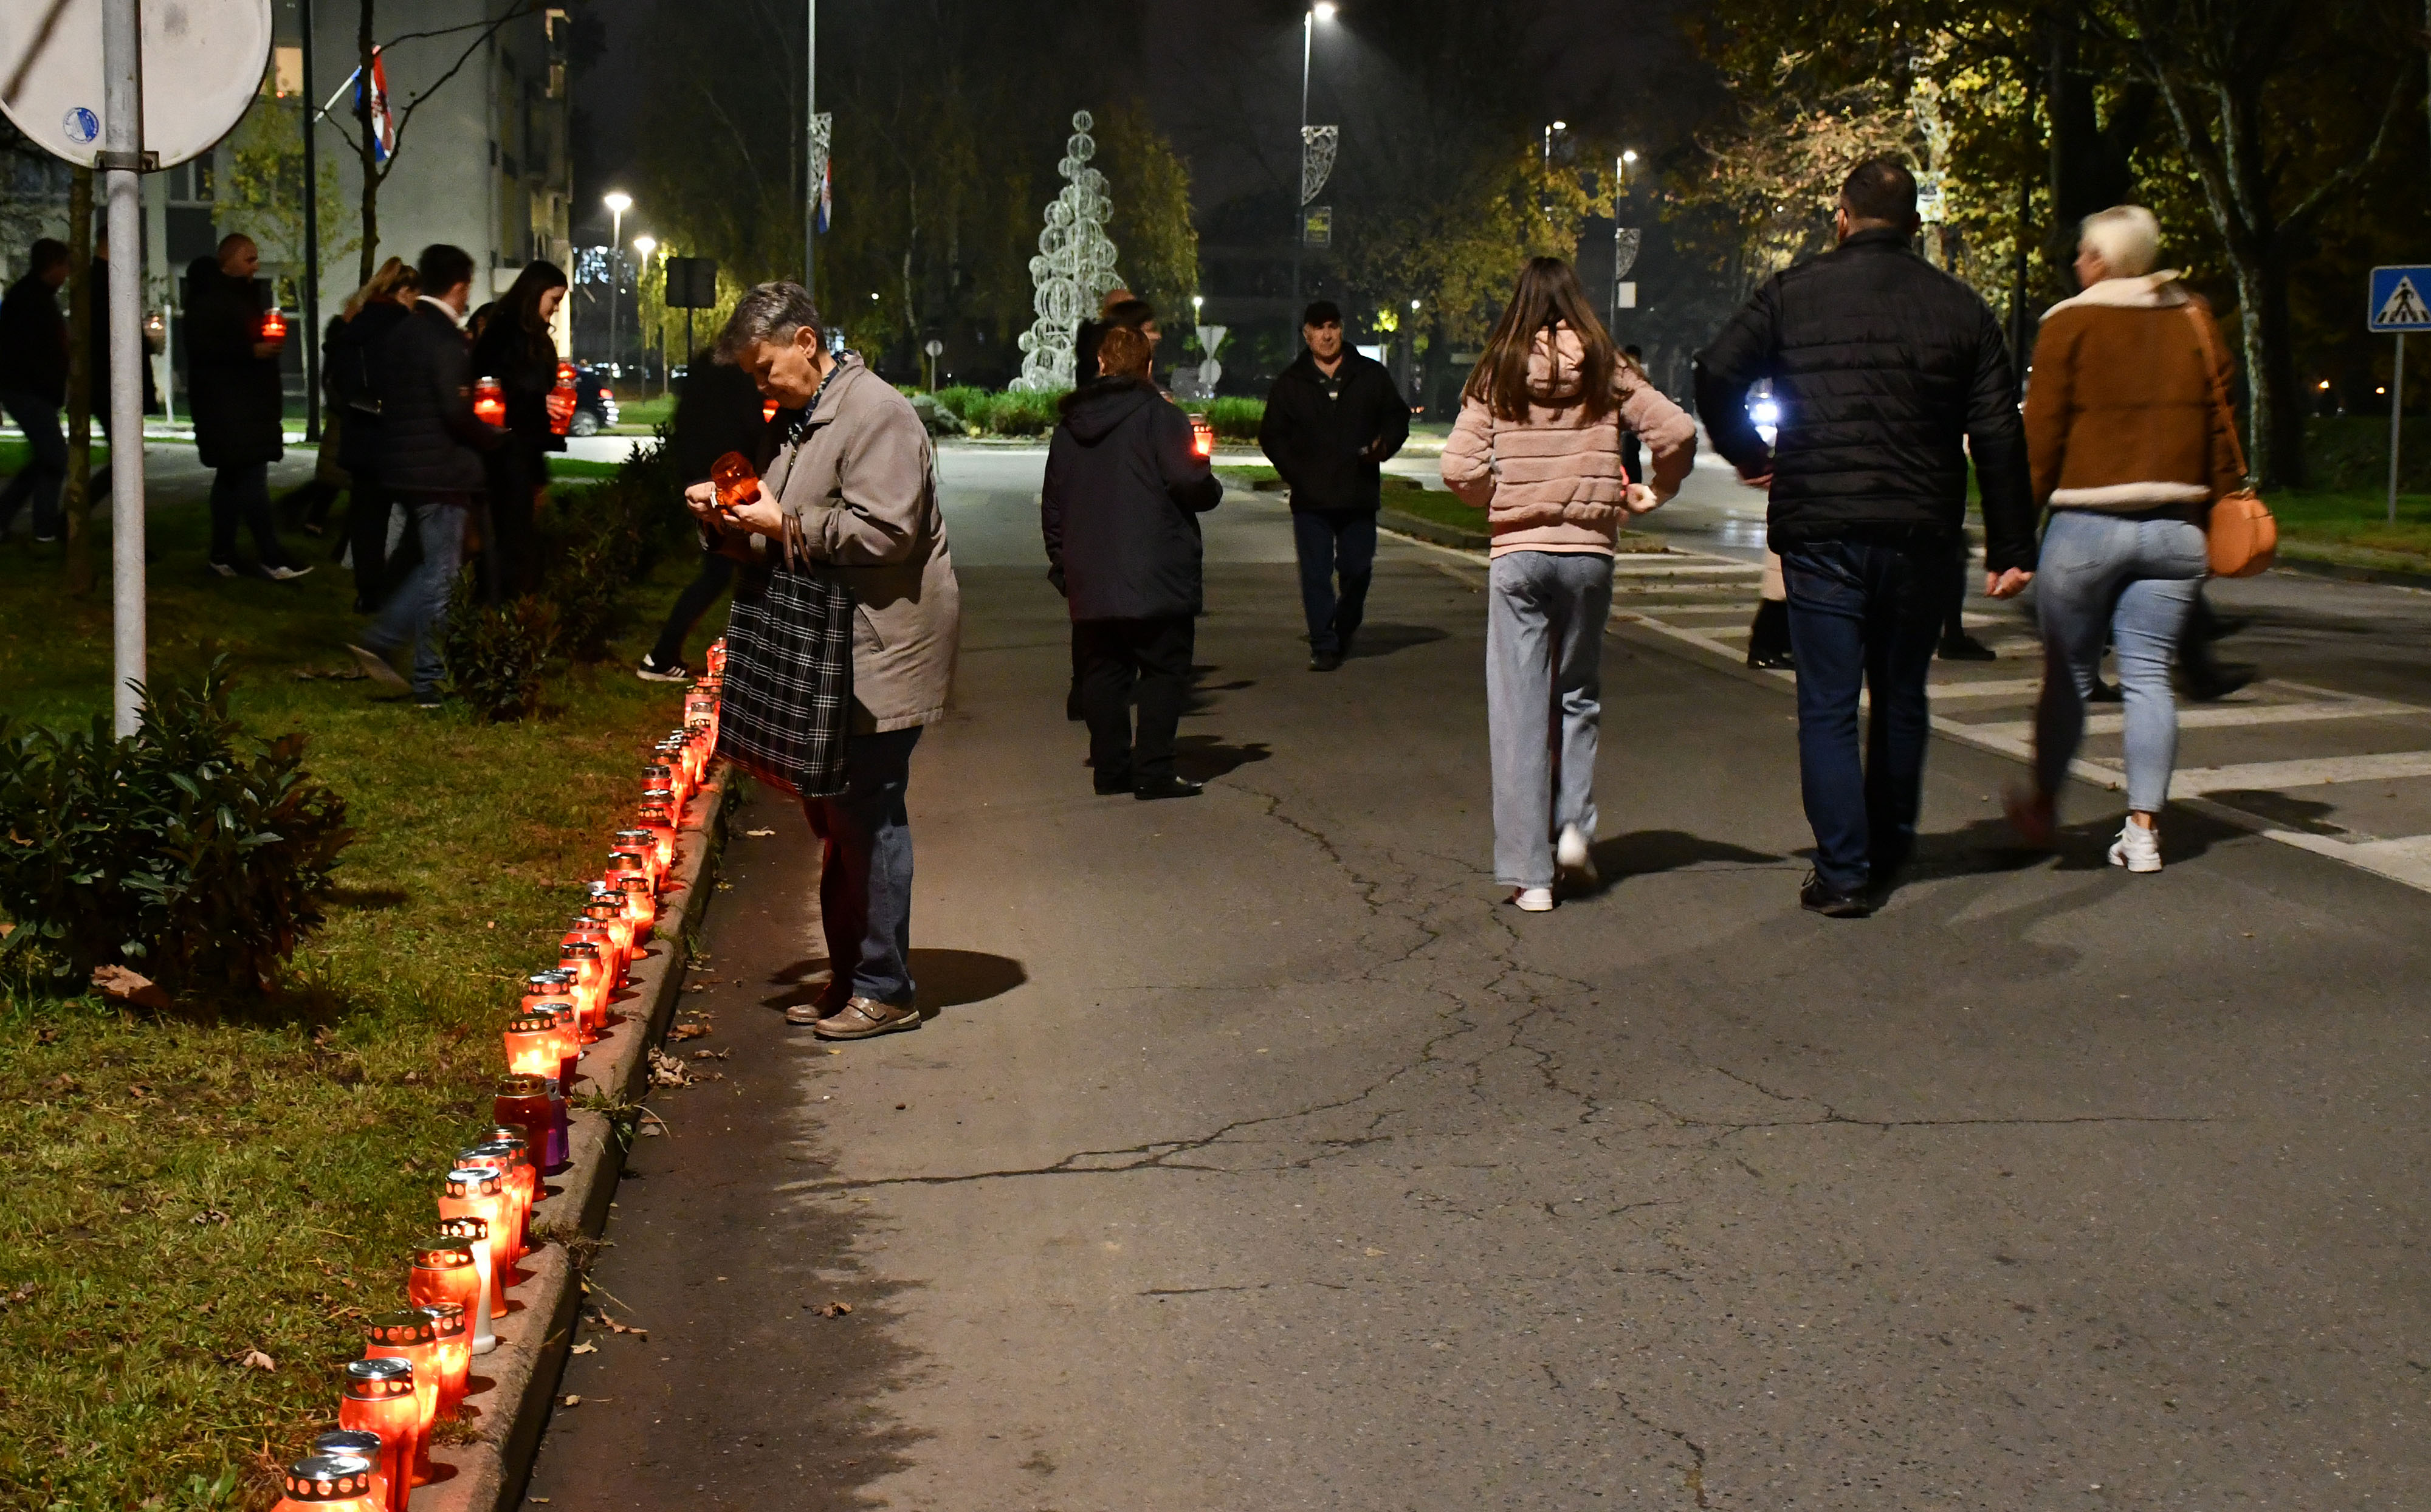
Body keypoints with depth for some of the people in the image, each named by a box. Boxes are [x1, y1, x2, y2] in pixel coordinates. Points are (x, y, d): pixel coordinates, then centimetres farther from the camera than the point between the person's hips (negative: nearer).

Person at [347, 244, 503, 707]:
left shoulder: (401, 334, 11)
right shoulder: (444, 338, -15)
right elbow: (456, 412, -22)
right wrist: (496, 438, -6)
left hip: (402, 468, 9)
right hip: (440, 472, -9)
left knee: (437, 568, 20)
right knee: (442, 574, -1)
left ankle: (379, 642, 12)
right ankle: (428, 683, 2)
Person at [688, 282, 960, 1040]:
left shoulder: (876, 414, -14)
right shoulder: (807, 421, 18)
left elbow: (884, 530, -24)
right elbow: (795, 536, 27)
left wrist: (784, 524, -19)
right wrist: (732, 517, 8)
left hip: (881, 658, -10)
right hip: (834, 662, 10)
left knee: (868, 819, -7)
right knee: (835, 818, 14)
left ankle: (885, 990, 2)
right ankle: (849, 978, 23)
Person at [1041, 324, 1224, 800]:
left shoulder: (1069, 424, 11)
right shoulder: (1159, 414, -8)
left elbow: (1053, 502, 15)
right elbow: (1192, 484, -16)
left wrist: (1061, 563, 23)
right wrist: (1212, 490, 6)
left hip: (1089, 580, 6)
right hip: (1155, 577, -5)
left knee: (1103, 672, 12)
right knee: (1165, 670, 0)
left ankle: (1110, 765, 13)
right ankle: (1154, 769, -6)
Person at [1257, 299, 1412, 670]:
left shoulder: (1371, 375, 8)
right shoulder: (1290, 383, 8)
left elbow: (1398, 417, 15)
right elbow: (1271, 437, 10)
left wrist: (1385, 444, -6)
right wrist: (1294, 473, -4)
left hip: (1359, 496, 1)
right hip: (1310, 499, 0)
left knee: (1357, 570, 4)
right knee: (1315, 574, -5)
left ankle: (1344, 629, 29)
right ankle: (1323, 646, 0)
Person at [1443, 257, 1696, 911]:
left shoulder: (1496, 376, -1)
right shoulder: (1607, 371, 0)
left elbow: (1460, 469, -7)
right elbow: (1677, 432, -6)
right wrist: (1653, 493, 11)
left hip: (1516, 554, -1)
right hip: (1588, 551, 1)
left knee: (1519, 709, 2)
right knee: (1578, 694, 20)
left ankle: (1529, 871, 0)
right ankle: (1573, 827, 5)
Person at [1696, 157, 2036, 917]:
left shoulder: (1795, 293, 1)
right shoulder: (1960, 307, 6)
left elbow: (1717, 374, -6)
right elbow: (1998, 435, 3)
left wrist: (1746, 454, 12)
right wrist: (2011, 548, 6)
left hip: (1819, 532, -2)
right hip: (1920, 537, 2)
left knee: (1828, 706, 1)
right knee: (1901, 697, 18)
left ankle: (1843, 873, -4)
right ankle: (1889, 854, 30)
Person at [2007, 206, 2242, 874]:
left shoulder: (2071, 323, -4)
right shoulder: (2194, 322, 9)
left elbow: (2041, 432, -6)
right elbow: (2220, 424, 10)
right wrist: (2226, 509, 16)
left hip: (2087, 523, -3)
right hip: (2174, 527, 4)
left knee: (2067, 674, 9)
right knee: (2149, 677, 4)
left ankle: (2044, 806, 24)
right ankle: (2144, 829, 2)